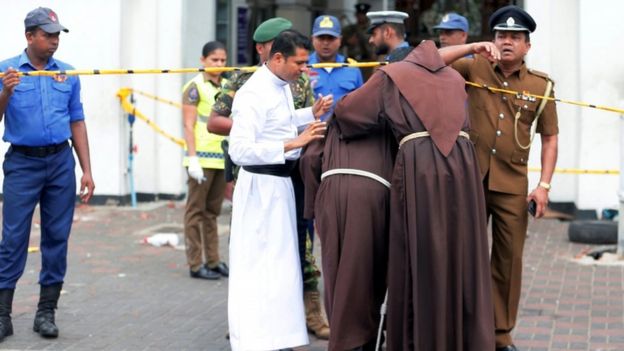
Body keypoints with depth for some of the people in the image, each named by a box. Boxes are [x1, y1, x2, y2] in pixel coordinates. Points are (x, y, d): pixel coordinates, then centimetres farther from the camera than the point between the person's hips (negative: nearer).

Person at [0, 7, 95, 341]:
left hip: (61, 162, 3)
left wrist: (87, 170, 6)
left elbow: (77, 123, 11)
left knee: (57, 237, 5)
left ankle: (46, 312, 13)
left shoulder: (68, 74, 8)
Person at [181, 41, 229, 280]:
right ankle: (195, 264, 2)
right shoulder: (195, 87, -5)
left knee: (212, 211, 13)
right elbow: (189, 126, -9)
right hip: (202, 157, -6)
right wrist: (193, 158, -17)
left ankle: (213, 261, 19)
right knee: (196, 211, 0)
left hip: (222, 157, 6)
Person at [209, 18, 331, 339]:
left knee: (299, 240, 1)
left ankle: (311, 312, 8)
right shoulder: (242, 81, 2)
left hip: (293, 172, 2)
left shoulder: (301, 81, 10)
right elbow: (213, 122, 0)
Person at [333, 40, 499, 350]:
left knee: (421, 262, 2)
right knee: (462, 260, 8)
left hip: (419, 168, -3)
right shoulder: (455, 78, 25)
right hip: (462, 165, 4)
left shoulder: (392, 75, 13)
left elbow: (346, 112, 15)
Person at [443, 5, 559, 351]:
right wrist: (473, 47, -12)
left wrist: (544, 185, -4)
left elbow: (549, 138, 5)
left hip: (513, 185, 1)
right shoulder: (475, 69, 3)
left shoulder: (541, 85, 3)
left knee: (509, 260, 6)